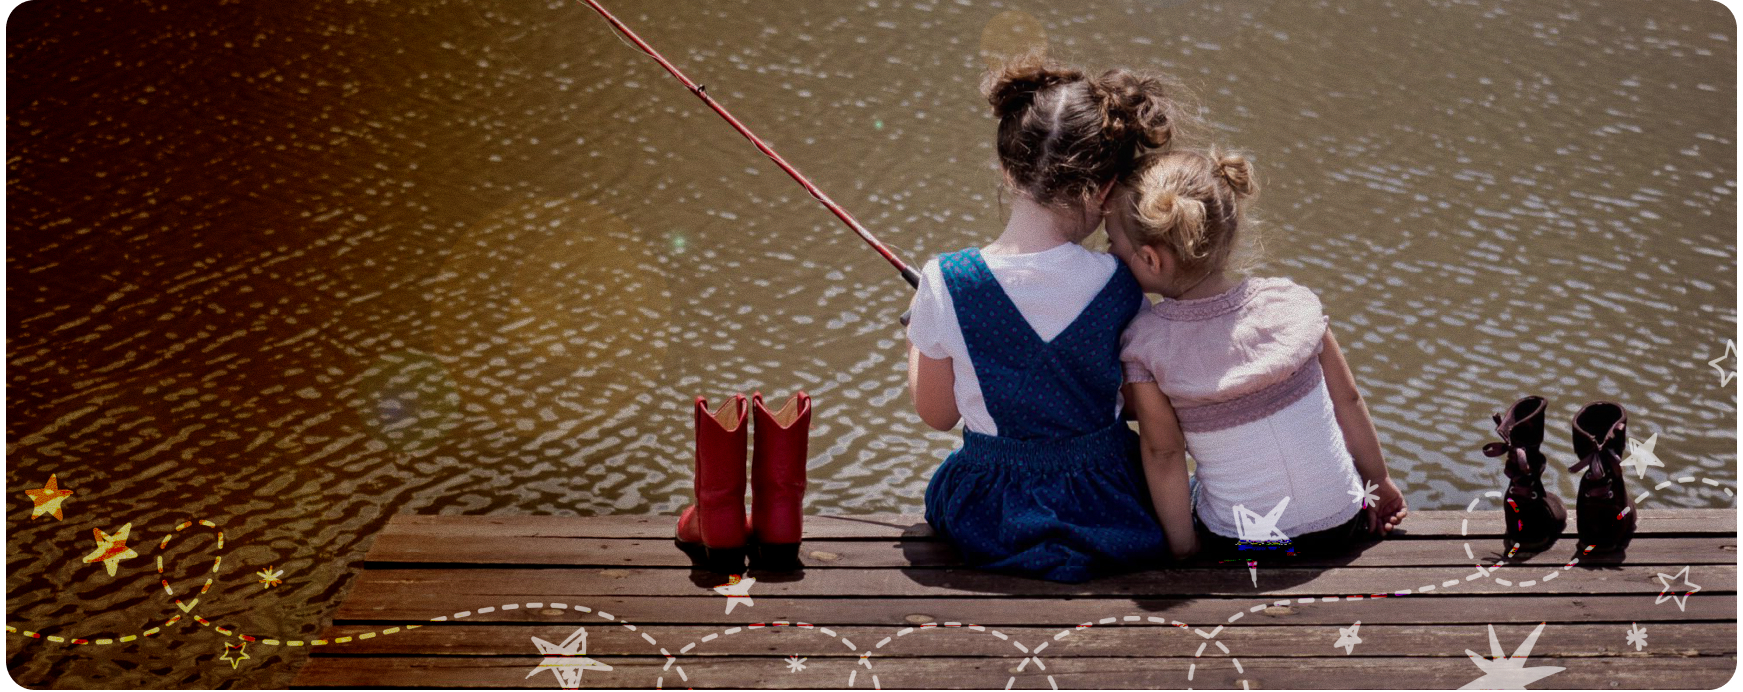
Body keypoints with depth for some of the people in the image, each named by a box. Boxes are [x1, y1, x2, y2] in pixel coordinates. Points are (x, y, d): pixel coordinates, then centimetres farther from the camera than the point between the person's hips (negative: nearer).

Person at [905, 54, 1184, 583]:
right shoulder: (1119, 287, -17)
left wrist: (916, 339, 14)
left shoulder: (944, 285, -19)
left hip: (989, 525, 0)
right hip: (1109, 514, 0)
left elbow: (937, 414, -5)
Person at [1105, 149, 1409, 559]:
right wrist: (1380, 482, 16)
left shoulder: (1144, 344, -17)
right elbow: (1348, 401, 1)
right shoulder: (1291, 302, -9)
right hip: (1341, 524, 2)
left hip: (1236, 544, -2)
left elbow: (1163, 453, -11)